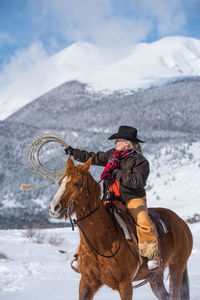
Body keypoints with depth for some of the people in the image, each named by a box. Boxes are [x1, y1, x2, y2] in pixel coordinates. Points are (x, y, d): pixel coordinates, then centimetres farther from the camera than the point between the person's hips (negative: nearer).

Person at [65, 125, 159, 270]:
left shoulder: (140, 161, -8)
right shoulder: (112, 154, 12)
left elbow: (138, 181, -20)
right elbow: (94, 158, 23)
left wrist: (118, 174, -16)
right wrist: (74, 152, 26)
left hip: (133, 199, -6)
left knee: (143, 223, -31)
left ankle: (152, 255, -19)